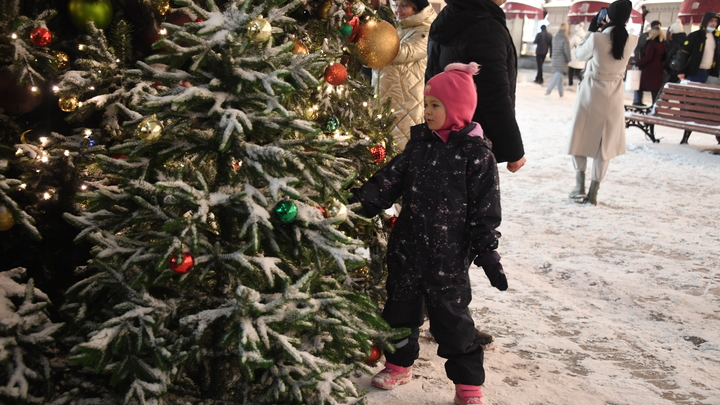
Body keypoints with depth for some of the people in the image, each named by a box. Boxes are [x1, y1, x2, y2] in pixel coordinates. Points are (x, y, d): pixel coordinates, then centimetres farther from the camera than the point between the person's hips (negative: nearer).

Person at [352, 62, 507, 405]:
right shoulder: (419, 142, 4)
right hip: (408, 247, 5)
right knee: (401, 306, 18)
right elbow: (391, 179, 0)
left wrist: (487, 252, -11)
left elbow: (485, 209, -10)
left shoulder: (476, 154, -10)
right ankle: (400, 363, 41)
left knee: (451, 318, 4)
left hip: (449, 253, -5)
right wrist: (361, 200, -12)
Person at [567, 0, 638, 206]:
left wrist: (591, 30, 6)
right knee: (604, 144, 10)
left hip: (591, 93, -3)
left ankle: (580, 187, 5)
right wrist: (605, 30, 10)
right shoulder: (632, 41, -6)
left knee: (581, 140, 11)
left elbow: (579, 54, 1)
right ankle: (593, 192, 10)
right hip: (614, 96, 3)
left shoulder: (597, 38, -17)